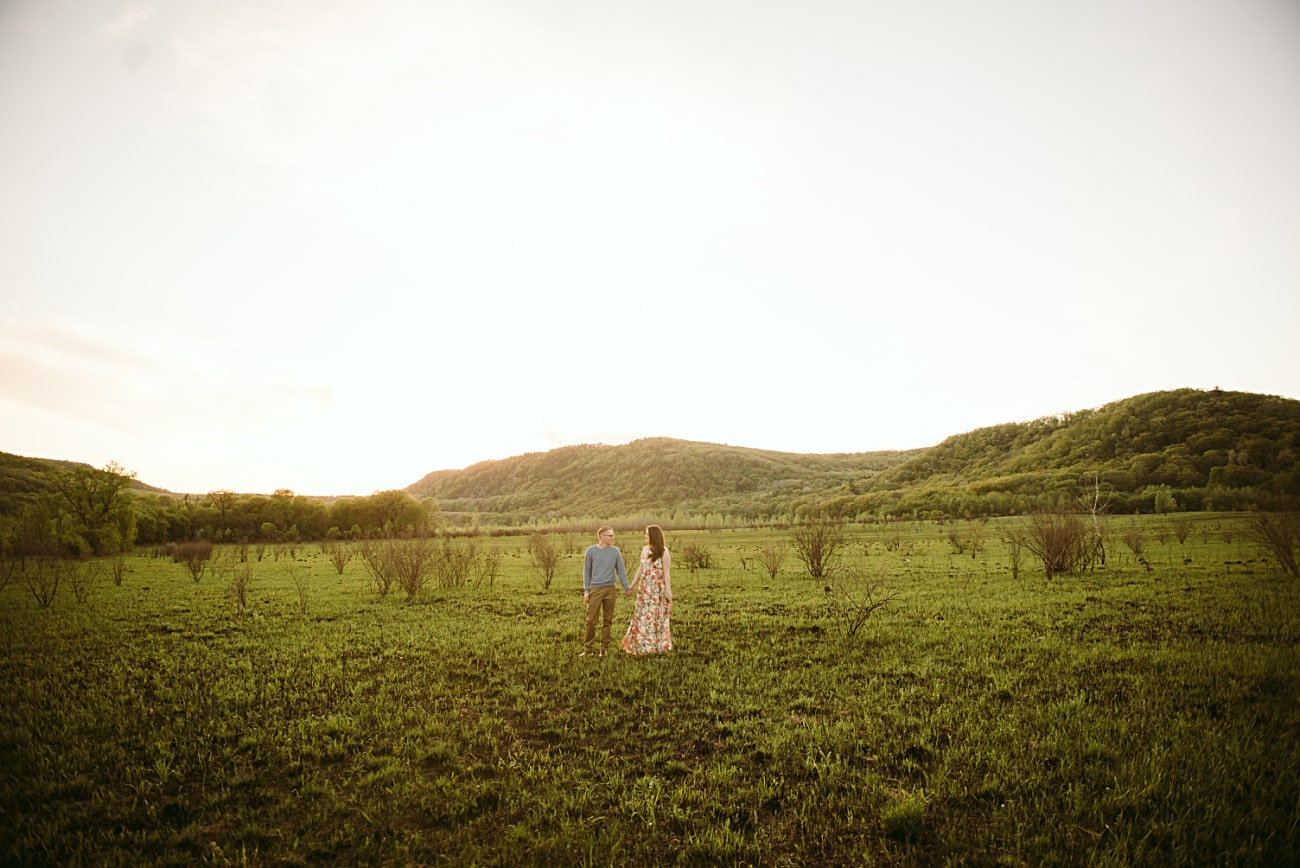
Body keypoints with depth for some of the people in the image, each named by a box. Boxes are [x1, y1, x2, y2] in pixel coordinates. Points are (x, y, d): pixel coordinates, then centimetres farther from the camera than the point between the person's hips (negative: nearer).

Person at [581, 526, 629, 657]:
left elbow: (621, 570, 8)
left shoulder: (615, 551, 3)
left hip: (610, 589, 2)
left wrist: (626, 588, 6)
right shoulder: (591, 550, -1)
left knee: (607, 620, 7)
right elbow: (587, 571, 5)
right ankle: (588, 649, 8)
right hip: (595, 589, -1)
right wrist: (586, 590, 1)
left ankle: (604, 648, 18)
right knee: (591, 620, -3)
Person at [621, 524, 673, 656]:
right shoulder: (645, 550, 6)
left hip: (658, 588, -5)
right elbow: (640, 569, 12)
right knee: (642, 616, 9)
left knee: (657, 616, 4)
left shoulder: (664, 552, -10)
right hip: (644, 588, 5)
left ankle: (658, 646, 18)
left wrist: (668, 591, -17)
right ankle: (642, 645, 21)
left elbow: (666, 573, -12)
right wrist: (631, 586, 14)